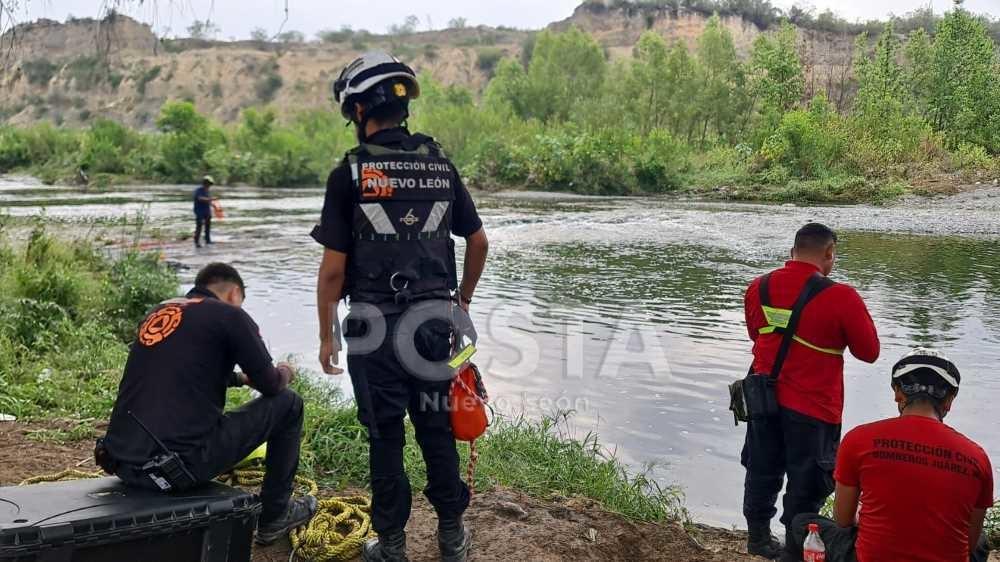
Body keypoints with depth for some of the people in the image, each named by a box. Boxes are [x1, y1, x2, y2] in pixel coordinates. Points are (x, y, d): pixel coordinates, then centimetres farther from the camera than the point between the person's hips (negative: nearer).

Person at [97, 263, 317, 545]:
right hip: (180, 463, -7)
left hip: (121, 462, 8)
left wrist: (240, 377, 43)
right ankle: (275, 516, 22)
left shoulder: (159, 311, 19)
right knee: (287, 403, 11)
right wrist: (283, 373, 26)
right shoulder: (229, 315, -1)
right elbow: (270, 385, 3)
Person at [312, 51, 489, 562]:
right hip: (432, 320, 4)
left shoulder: (350, 174, -10)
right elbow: (479, 241, 10)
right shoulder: (440, 165, 4)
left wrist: (327, 335, 0)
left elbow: (333, 267, -10)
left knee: (385, 435, 8)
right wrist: (463, 300, 23)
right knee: (436, 428, 15)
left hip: (375, 324, -4)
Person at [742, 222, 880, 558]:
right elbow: (869, 352, -7)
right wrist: (855, 317, 7)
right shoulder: (841, 297, -19)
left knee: (763, 472, 20)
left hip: (765, 398, 5)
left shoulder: (758, 288, -2)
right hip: (813, 406, -5)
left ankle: (758, 537, 35)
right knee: (806, 482, 11)